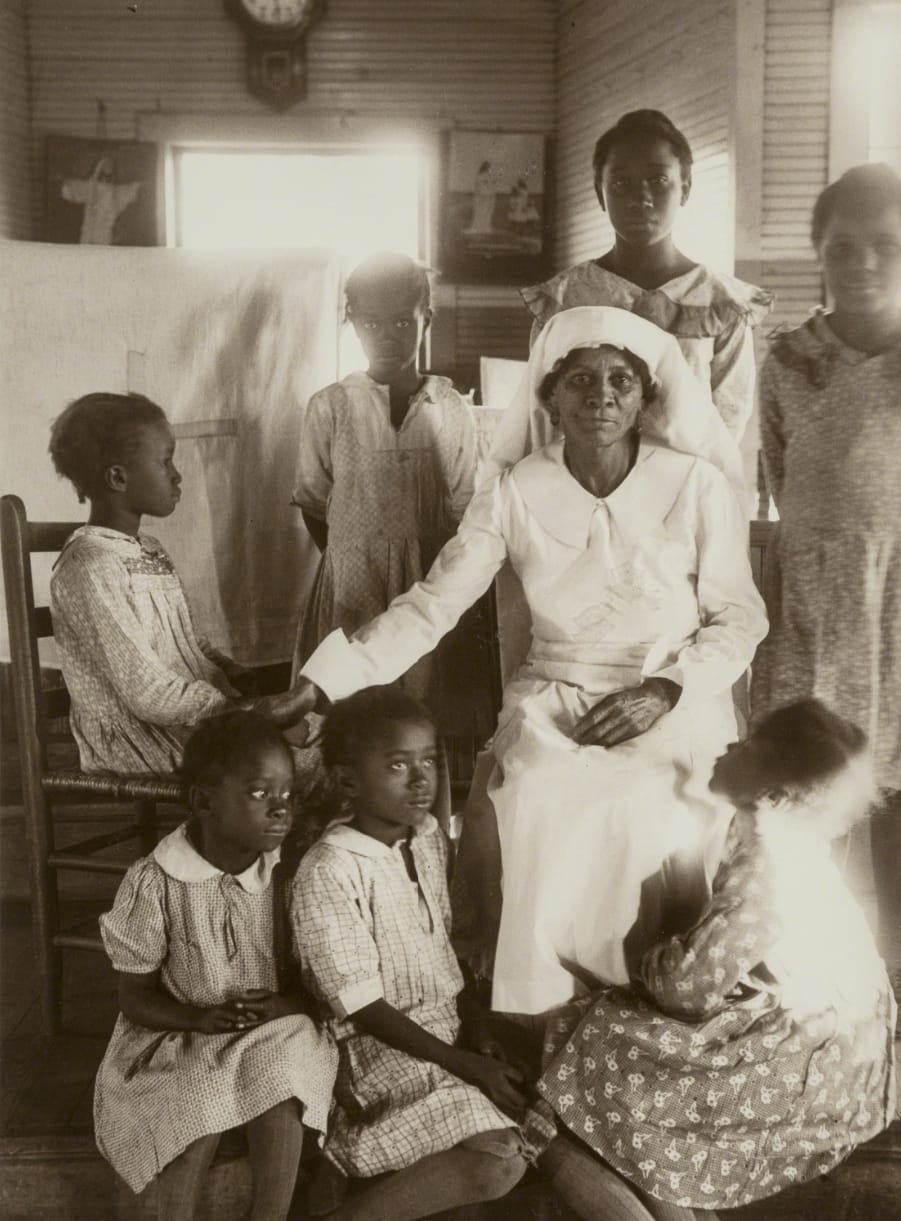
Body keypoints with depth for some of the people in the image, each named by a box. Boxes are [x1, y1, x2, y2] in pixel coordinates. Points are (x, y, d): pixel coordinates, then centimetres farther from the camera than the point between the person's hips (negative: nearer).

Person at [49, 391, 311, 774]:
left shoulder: (149, 551, 11)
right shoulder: (91, 570, -19)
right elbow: (148, 695, -22)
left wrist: (247, 683, 1)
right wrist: (251, 711, -21)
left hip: (202, 715, 9)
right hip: (144, 748, -9)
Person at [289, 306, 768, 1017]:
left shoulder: (698, 485, -5)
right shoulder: (517, 494, -1)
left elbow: (740, 617, 3)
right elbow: (430, 606, -4)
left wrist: (666, 688, -15)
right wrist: (320, 683, -15)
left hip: (674, 708, -1)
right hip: (552, 705, 2)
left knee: (629, 815, -29)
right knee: (514, 830, -25)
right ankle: (537, 1017, -1)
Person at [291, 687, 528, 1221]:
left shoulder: (432, 838, 3)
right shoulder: (329, 874, -21)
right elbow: (364, 1009, -19)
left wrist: (473, 1023, -3)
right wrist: (468, 1067, -20)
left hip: (447, 1022, 8)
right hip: (383, 1044, -8)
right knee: (499, 1160, -23)